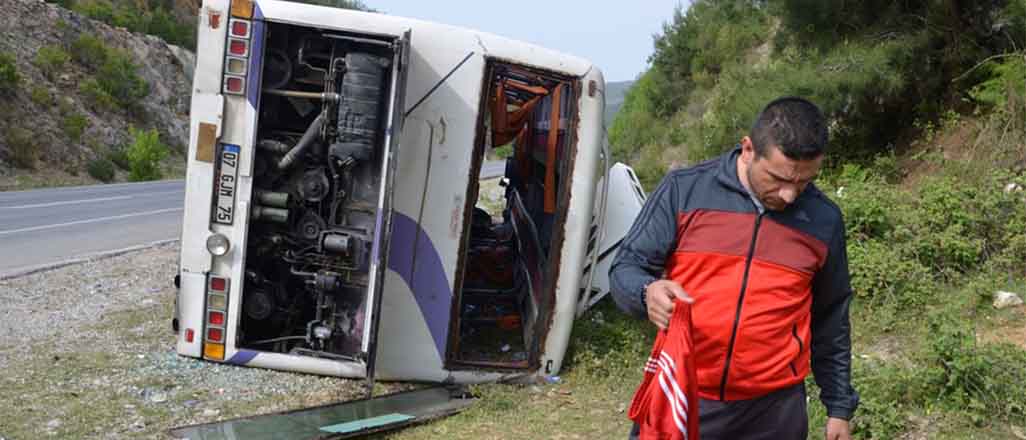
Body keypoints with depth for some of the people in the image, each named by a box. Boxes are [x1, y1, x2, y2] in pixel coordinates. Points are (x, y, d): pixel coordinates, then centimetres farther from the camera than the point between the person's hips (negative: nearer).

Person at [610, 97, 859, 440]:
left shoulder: (824, 220, 2)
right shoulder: (684, 189, -7)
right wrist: (648, 292, -26)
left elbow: (830, 320, 12)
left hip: (773, 410, 2)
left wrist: (839, 405, 16)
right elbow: (625, 268, -3)